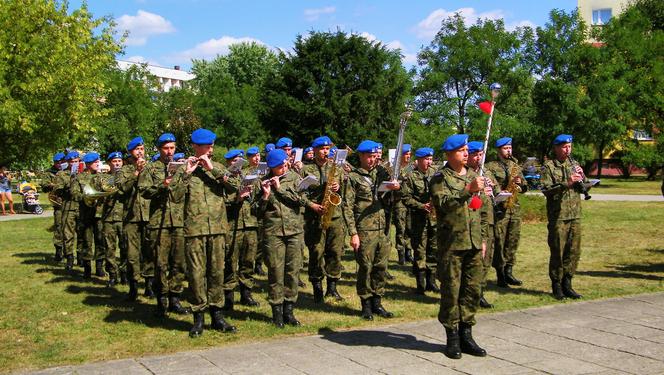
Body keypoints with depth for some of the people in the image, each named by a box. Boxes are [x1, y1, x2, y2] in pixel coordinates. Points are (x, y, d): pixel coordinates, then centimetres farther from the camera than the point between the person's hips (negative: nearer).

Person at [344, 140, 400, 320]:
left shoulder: (381, 174, 13)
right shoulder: (353, 177, -2)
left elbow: (387, 202, 15)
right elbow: (348, 207, -6)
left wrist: (394, 189, -7)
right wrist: (353, 233, -12)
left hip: (383, 229, 5)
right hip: (364, 231, -5)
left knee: (381, 267, 9)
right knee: (366, 268, 1)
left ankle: (377, 303, 21)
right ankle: (366, 305, 13)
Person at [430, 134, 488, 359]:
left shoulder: (473, 176, 16)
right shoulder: (440, 178, -3)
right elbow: (444, 202, -21)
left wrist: (483, 239, 18)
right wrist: (468, 190, -27)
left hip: (474, 243, 6)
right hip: (452, 243, -6)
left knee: (473, 289, 7)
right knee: (451, 290, -1)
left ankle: (466, 334, 18)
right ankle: (452, 337, 10)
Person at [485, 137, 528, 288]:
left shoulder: (515, 165, 17)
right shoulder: (491, 167, 0)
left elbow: (524, 187, 20)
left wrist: (520, 183, -2)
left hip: (515, 208, 6)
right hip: (499, 209, -6)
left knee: (513, 241, 8)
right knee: (499, 242, -4)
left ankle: (508, 272, 17)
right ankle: (500, 275, 3)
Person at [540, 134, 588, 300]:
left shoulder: (574, 165, 14)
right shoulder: (548, 167, -3)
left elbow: (584, 188, 14)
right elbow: (546, 190, -14)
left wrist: (582, 177, -6)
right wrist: (566, 183, -24)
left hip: (575, 215, 5)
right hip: (557, 216, -5)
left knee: (574, 251, 7)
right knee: (557, 252, -1)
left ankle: (567, 284, 18)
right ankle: (556, 285, 9)